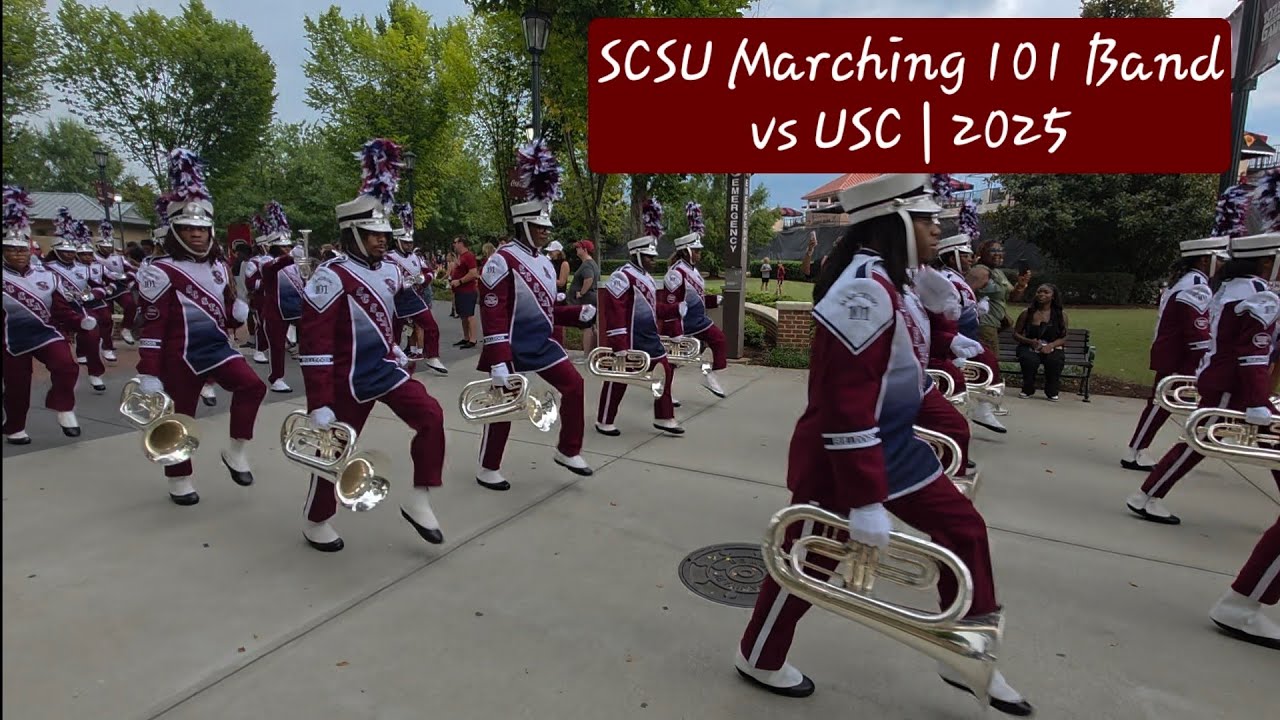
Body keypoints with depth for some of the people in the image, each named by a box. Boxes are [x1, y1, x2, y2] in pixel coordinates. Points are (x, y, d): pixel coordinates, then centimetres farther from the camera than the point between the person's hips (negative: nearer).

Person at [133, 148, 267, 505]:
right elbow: (152, 328, -14)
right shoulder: (161, 272, -13)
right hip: (181, 357, -5)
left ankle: (237, 451, -4)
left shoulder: (220, 268, 8)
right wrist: (148, 375, -16)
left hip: (218, 347, 5)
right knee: (180, 418, 7)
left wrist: (240, 312, -4)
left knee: (252, 386, -19)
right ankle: (179, 479, 25)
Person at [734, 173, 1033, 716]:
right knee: (809, 560, 7)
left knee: (964, 528, 15)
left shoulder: (885, 282, 8)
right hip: (839, 460, -10)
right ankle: (759, 659, 32)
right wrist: (865, 502, -27)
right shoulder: (865, 290, -25)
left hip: (894, 449, 10)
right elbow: (846, 404, -29)